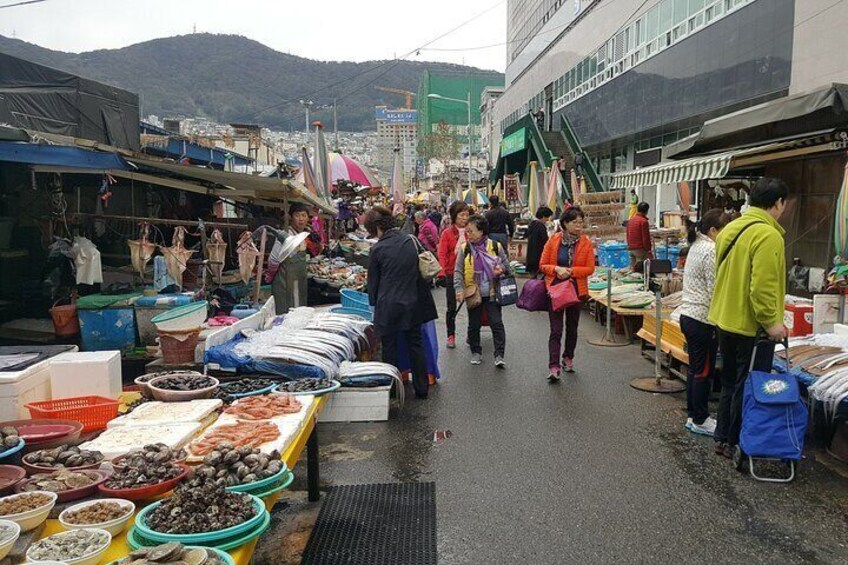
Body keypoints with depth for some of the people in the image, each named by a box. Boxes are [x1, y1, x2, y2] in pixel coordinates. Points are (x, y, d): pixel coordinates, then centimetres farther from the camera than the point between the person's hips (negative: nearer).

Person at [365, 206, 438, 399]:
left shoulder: (378, 249, -10)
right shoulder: (409, 240, 1)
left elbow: (373, 281, 0)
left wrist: (374, 303, 14)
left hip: (388, 306, -4)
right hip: (413, 303, 4)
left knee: (389, 347, 10)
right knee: (415, 345, 14)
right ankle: (421, 388, 20)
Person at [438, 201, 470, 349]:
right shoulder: (447, 233, -3)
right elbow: (442, 255, -8)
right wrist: (442, 273, -20)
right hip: (452, 274, -2)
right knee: (452, 307, 6)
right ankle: (451, 336, 19)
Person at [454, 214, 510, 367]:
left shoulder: (495, 246, -2)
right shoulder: (464, 249, -1)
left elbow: (506, 264, 8)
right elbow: (458, 271, -2)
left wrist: (501, 269, -16)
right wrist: (459, 289, -16)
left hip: (492, 292, -1)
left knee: (496, 323, -3)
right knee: (474, 324, 10)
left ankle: (499, 355, 2)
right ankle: (476, 352, 26)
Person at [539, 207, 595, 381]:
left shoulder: (586, 242, -2)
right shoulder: (553, 240, -4)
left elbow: (590, 268, -4)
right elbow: (543, 265, -1)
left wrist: (570, 271, -18)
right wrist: (557, 269, -19)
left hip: (576, 290, 2)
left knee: (572, 327, 16)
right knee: (556, 330, -7)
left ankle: (568, 358, 36)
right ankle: (553, 367, -9)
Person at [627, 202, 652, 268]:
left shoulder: (631, 220, 10)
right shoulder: (644, 221, -12)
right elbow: (646, 237, -14)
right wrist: (648, 250, -9)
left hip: (631, 248, 8)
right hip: (640, 249, -7)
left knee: (632, 267, 11)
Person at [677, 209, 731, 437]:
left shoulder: (696, 246, 12)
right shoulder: (711, 250, -17)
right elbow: (715, 291, -18)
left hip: (688, 315, 9)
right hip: (703, 320, -9)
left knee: (695, 369, 16)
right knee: (704, 372, 2)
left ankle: (693, 416, 25)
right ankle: (700, 420, 13)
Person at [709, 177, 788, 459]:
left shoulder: (730, 229, 8)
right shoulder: (768, 235, -20)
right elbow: (762, 287, -26)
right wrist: (771, 322, -18)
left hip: (726, 321, 9)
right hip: (752, 327, -8)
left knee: (730, 383, 19)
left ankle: (722, 438, 28)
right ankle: (736, 444, 17)